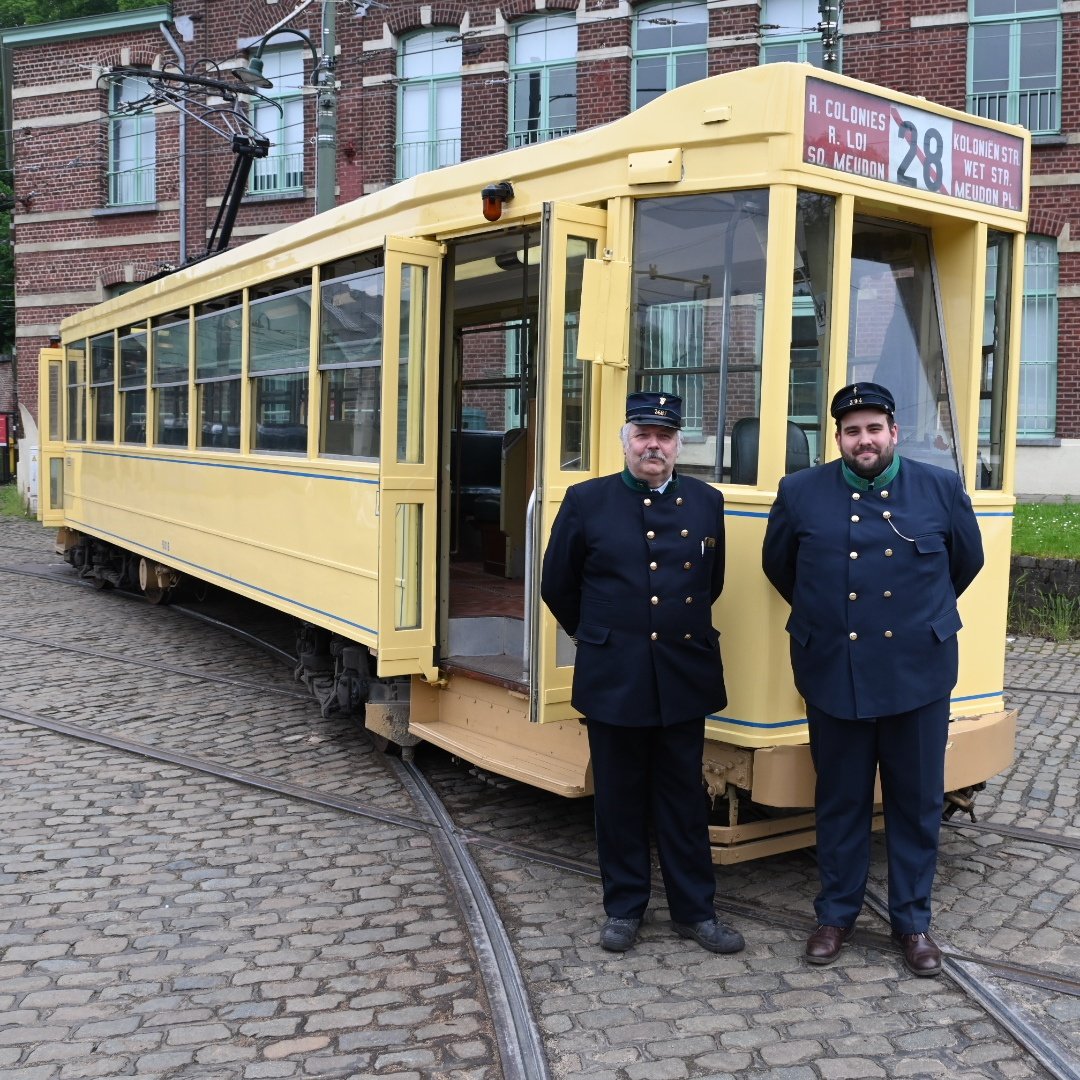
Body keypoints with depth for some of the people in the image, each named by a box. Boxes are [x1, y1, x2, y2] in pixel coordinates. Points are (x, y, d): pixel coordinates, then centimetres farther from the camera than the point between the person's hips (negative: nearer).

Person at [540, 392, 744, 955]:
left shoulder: (706, 502, 4)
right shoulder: (586, 501, -2)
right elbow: (557, 585, 6)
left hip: (685, 677, 2)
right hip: (613, 678, -1)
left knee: (684, 797, 11)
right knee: (619, 797, 10)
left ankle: (694, 910, 24)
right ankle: (623, 908, 25)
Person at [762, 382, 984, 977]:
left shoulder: (942, 489, 0)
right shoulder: (800, 493, -1)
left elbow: (967, 561, 15)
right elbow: (778, 566, 14)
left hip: (918, 675, 1)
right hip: (833, 676, 0)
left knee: (917, 804, 10)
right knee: (840, 803, 11)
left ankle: (913, 921, 26)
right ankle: (836, 915, 27)